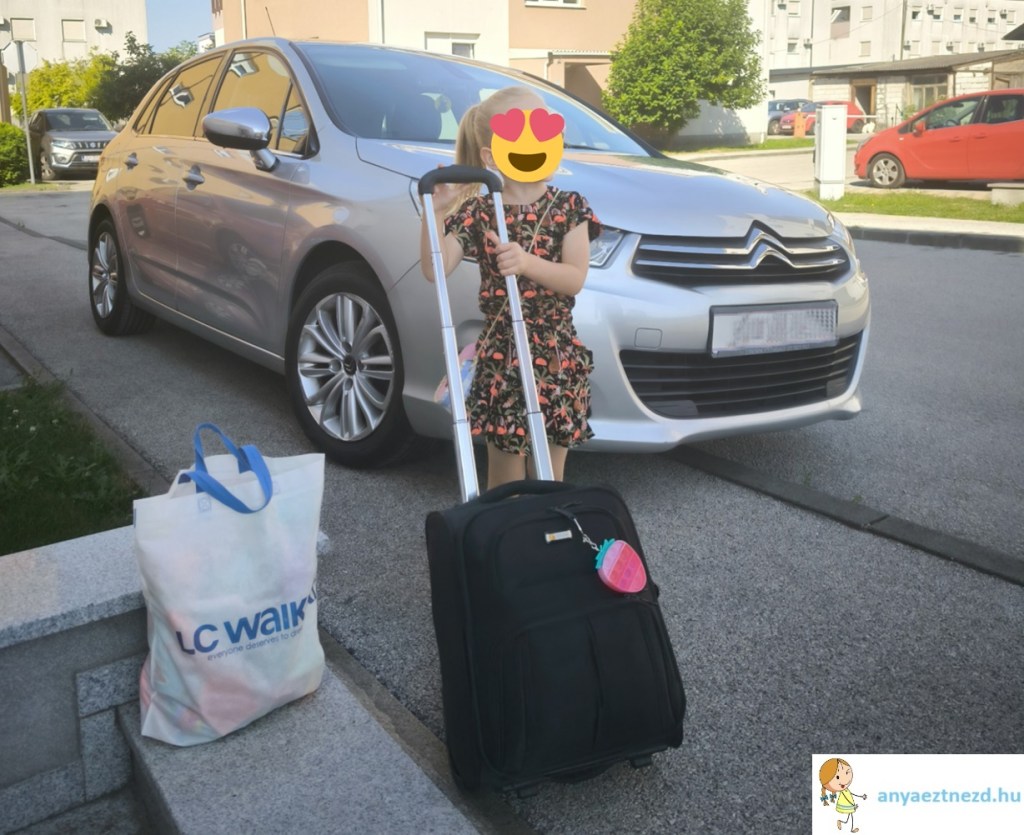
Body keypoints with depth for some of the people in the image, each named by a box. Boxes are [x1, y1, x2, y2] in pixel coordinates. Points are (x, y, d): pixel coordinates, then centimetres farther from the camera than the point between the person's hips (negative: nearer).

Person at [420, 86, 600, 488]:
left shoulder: (568, 208, -1)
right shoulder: (478, 213, -2)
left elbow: (575, 278, -12)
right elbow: (436, 270, -12)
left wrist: (527, 263, -29)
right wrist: (435, 213, -25)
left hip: (556, 359, 1)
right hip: (500, 358, 0)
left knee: (550, 479, 11)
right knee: (505, 480, 8)